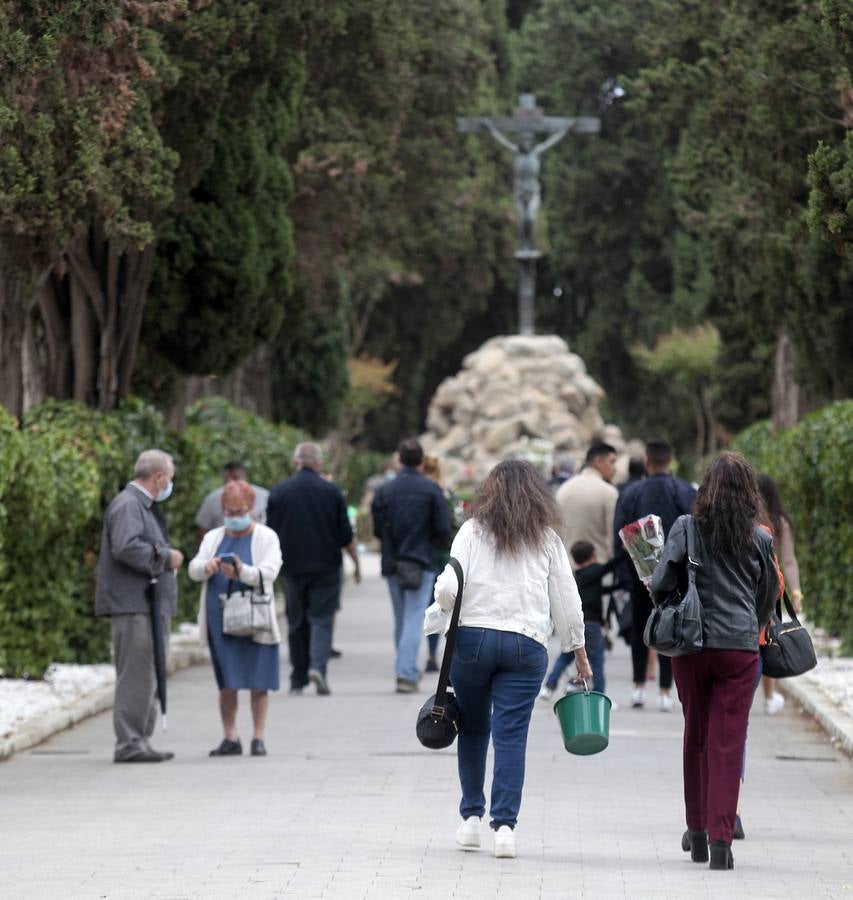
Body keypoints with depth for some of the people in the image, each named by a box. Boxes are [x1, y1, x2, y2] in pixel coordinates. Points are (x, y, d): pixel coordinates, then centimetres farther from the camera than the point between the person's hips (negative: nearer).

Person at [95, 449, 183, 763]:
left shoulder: (145, 507, 21)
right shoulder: (127, 505, -12)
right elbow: (126, 547, -26)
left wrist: (168, 556, 10)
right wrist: (165, 557, -16)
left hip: (150, 605, 11)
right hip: (133, 605, -11)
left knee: (145, 677, 13)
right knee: (136, 675, -10)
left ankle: (140, 741, 18)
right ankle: (128, 743, -9)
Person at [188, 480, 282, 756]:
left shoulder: (266, 537, 4)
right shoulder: (213, 537, 14)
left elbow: (268, 572, -11)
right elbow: (194, 570, 2)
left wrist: (242, 572, -30)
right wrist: (206, 566, -22)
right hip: (220, 621, 3)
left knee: (258, 682, -2)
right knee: (226, 683, 3)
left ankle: (258, 737, 3)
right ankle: (230, 738, 8)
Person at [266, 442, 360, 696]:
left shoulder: (279, 492, 0)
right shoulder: (332, 491, -3)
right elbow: (346, 535, -2)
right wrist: (356, 563, 10)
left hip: (292, 568, 1)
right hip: (326, 567, -1)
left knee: (296, 623, 10)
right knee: (321, 618, 1)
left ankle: (298, 680, 12)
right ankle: (318, 666, -21)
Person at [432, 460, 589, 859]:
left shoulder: (472, 531, 2)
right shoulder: (548, 539, 7)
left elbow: (449, 588, -8)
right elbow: (566, 601, 8)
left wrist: (443, 600, 15)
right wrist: (579, 652, 16)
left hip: (471, 638, 0)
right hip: (526, 645, 0)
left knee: (473, 729, 15)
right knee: (511, 736, -1)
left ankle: (471, 816, 19)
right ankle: (505, 824, -9)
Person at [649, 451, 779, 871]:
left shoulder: (686, 528, -2)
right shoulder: (759, 538, 2)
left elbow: (660, 585, -7)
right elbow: (769, 594, 13)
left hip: (693, 644, 0)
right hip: (741, 647, 0)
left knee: (696, 736, 15)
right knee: (729, 742, 1)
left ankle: (697, 831, 23)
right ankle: (721, 837, -6)